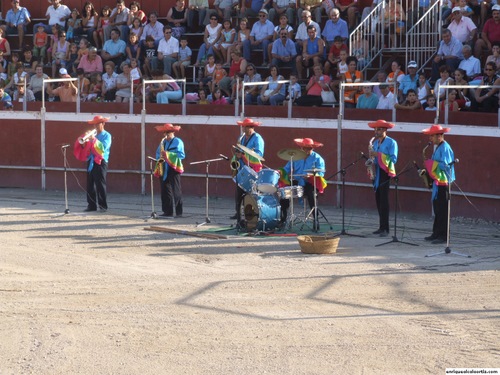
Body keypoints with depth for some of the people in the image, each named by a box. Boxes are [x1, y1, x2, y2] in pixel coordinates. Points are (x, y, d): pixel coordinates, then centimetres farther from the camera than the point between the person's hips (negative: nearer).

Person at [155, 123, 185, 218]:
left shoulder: (178, 142, -3)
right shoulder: (163, 142, 16)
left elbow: (181, 155, -11)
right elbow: (158, 153, 20)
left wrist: (168, 155, -19)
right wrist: (160, 158, -3)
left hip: (174, 168, -6)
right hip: (164, 169, 6)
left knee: (176, 191, -6)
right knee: (165, 190, 4)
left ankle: (179, 212, -3)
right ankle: (167, 211, 9)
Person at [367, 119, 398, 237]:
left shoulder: (391, 142, -6)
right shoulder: (375, 142, 15)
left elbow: (393, 158, -14)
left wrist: (378, 154, -19)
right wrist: (371, 158, -3)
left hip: (385, 172, -7)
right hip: (376, 173, 7)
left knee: (384, 200, -10)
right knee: (378, 199, 7)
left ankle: (385, 228, -10)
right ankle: (381, 226, 12)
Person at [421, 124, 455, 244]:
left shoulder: (445, 148, -15)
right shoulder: (438, 147, 16)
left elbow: (445, 165, -21)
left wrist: (430, 164, -16)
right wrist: (429, 166, 6)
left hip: (443, 182, -10)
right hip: (438, 181, 10)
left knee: (442, 210, -7)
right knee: (437, 209, 13)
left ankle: (443, 235, -5)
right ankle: (436, 233, 19)